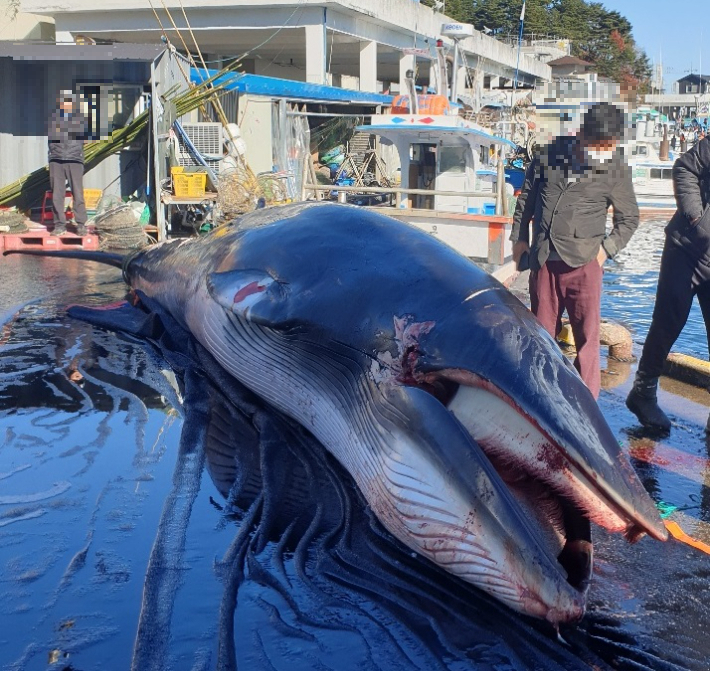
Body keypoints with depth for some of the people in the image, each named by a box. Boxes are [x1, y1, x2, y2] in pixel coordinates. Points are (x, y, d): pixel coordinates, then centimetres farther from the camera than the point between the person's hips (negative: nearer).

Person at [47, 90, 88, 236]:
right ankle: (60, 225, 5)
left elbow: (82, 138, 0)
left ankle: (81, 225, -3)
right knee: (57, 194, 0)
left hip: (75, 160, -1)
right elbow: (51, 137, 4)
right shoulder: (53, 117, 10)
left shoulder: (80, 118, 7)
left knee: (78, 193, -9)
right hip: (56, 160, 2)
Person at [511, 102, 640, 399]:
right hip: (543, 260, 3)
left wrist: (607, 249, -5)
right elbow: (526, 197, 15)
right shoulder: (550, 155, 1)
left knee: (587, 336, -5)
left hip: (583, 262, -3)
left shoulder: (616, 169, -4)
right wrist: (519, 238, 15)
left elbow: (629, 218, 7)